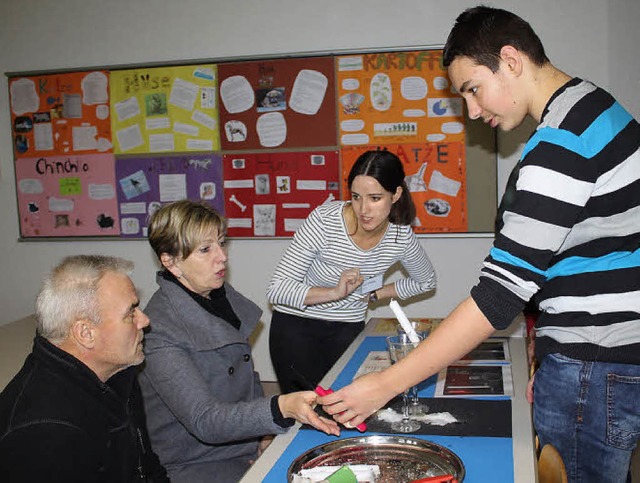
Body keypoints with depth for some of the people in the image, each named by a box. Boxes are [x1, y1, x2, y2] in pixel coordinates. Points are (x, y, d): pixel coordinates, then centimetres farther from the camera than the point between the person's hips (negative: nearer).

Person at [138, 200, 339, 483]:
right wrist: (282, 408, -41)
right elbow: (204, 420, -28)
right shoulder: (158, 330, -22)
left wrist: (264, 436, 1)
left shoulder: (223, 295, 3)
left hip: (247, 447, 7)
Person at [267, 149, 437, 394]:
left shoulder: (401, 237, -11)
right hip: (296, 328, -2)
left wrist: (375, 294, 2)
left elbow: (426, 281, 12)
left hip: (348, 330, 3)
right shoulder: (324, 220, -22)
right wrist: (335, 293, -33)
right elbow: (276, 290, -22)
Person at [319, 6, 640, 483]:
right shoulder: (598, 105, 10)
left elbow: (502, 291, -26)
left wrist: (385, 384, -23)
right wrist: (548, 351, 14)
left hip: (592, 374, -9)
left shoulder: (562, 140, -22)